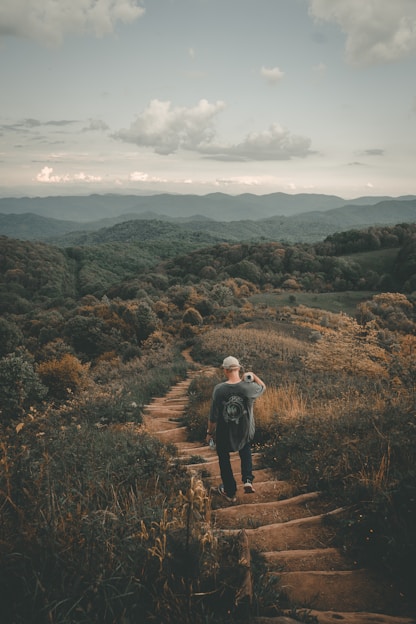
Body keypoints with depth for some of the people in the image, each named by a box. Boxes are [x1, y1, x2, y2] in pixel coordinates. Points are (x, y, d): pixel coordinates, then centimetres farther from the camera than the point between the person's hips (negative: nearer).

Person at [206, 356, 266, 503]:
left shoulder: (219, 389, -22)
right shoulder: (249, 387, -19)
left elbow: (213, 415, -13)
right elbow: (263, 387, 6)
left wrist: (209, 432, 1)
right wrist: (253, 375, 15)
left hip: (224, 433, -2)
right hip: (245, 432, 2)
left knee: (224, 459, 23)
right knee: (246, 451, 33)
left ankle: (230, 492, 34)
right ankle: (248, 480, 16)